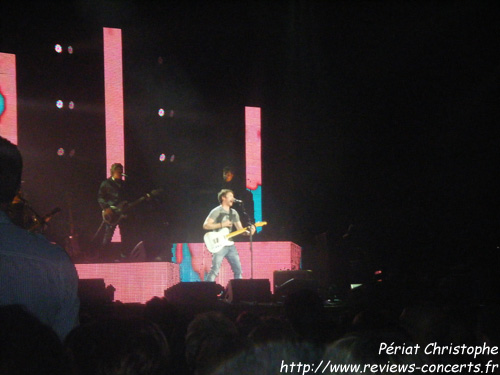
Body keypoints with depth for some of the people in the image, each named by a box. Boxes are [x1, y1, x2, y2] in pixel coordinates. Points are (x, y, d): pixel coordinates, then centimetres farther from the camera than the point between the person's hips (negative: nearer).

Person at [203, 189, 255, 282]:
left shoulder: (234, 213, 15)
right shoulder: (216, 211, -6)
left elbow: (240, 229, 15)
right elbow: (205, 225, -11)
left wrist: (248, 232, -7)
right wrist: (221, 225, -17)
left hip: (230, 245, 7)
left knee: (238, 270, 6)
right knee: (214, 270, -13)